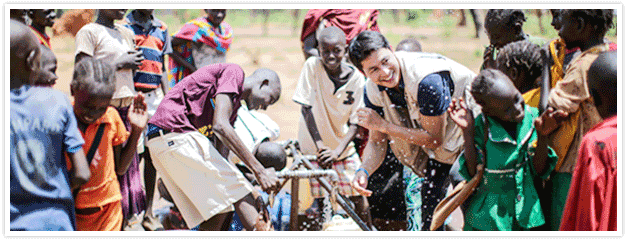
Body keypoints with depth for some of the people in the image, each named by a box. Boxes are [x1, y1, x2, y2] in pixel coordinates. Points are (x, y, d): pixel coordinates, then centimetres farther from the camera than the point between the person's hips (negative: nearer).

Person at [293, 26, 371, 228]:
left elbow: (355, 122, -9)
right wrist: (320, 144, -20)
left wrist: (337, 151, -23)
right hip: (314, 145, -1)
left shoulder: (357, 79, -10)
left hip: (343, 146, 2)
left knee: (359, 196, 5)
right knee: (322, 201, -2)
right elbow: (306, 109, -14)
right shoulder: (312, 66, -15)